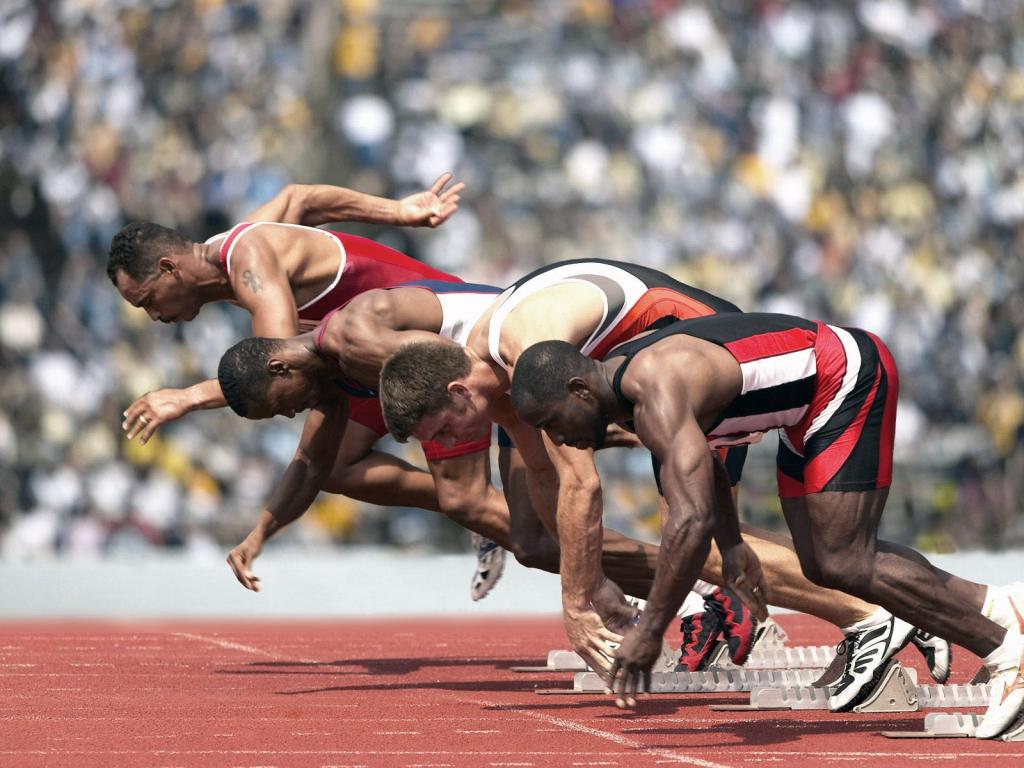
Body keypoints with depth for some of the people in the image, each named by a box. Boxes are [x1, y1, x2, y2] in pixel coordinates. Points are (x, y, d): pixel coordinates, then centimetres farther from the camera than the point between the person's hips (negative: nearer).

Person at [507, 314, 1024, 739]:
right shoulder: (620, 384, 1)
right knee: (822, 563, 11)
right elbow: (697, 458, 22)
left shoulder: (656, 393, -31)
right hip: (812, 403, 10)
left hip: (853, 376, -10)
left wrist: (648, 634, -37)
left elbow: (692, 519, -40)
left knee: (843, 564, -14)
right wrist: (730, 544, 20)